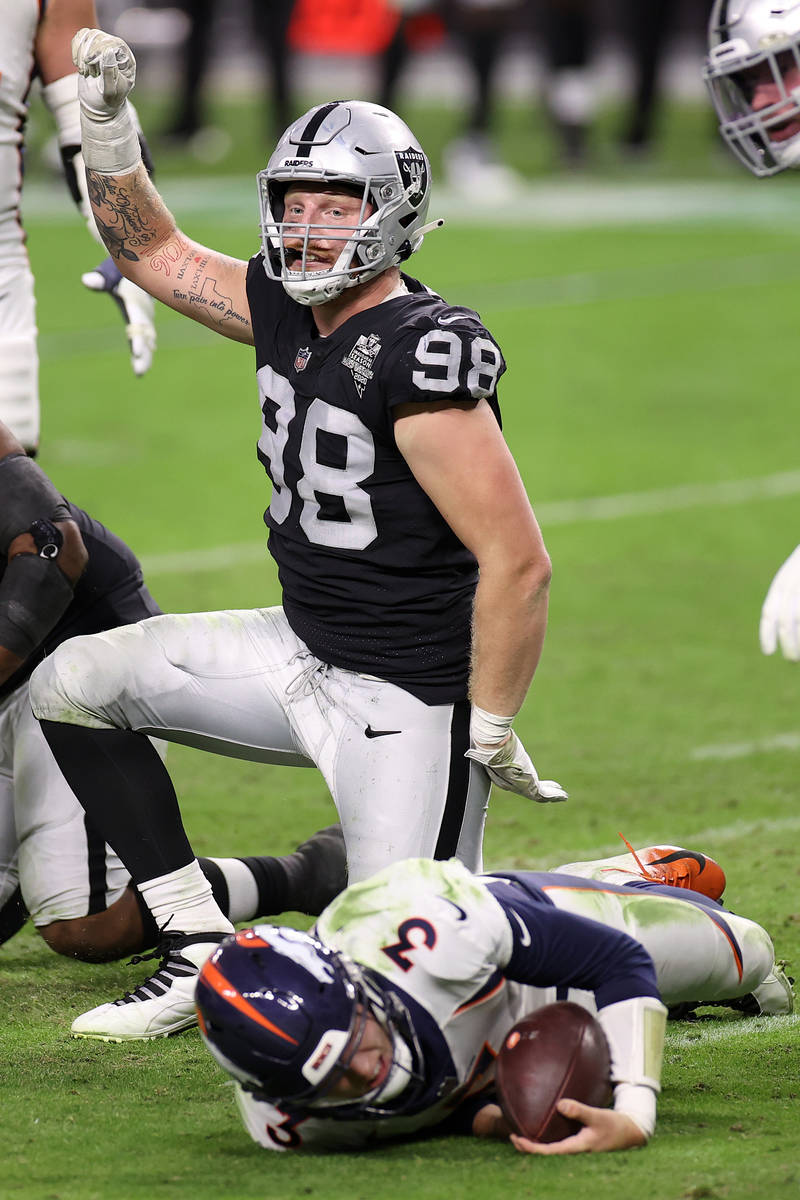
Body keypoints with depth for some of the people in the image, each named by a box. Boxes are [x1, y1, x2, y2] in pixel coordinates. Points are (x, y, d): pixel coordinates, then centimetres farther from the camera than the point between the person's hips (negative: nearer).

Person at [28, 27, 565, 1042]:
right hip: (302, 652, 9)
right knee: (72, 686, 7)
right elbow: (152, 252, 19)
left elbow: (518, 563, -24)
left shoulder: (417, 359, -24)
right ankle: (202, 950, 10)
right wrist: (106, 118, 4)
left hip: (408, 697, -9)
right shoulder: (284, 309, 2)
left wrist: (492, 734, -18)